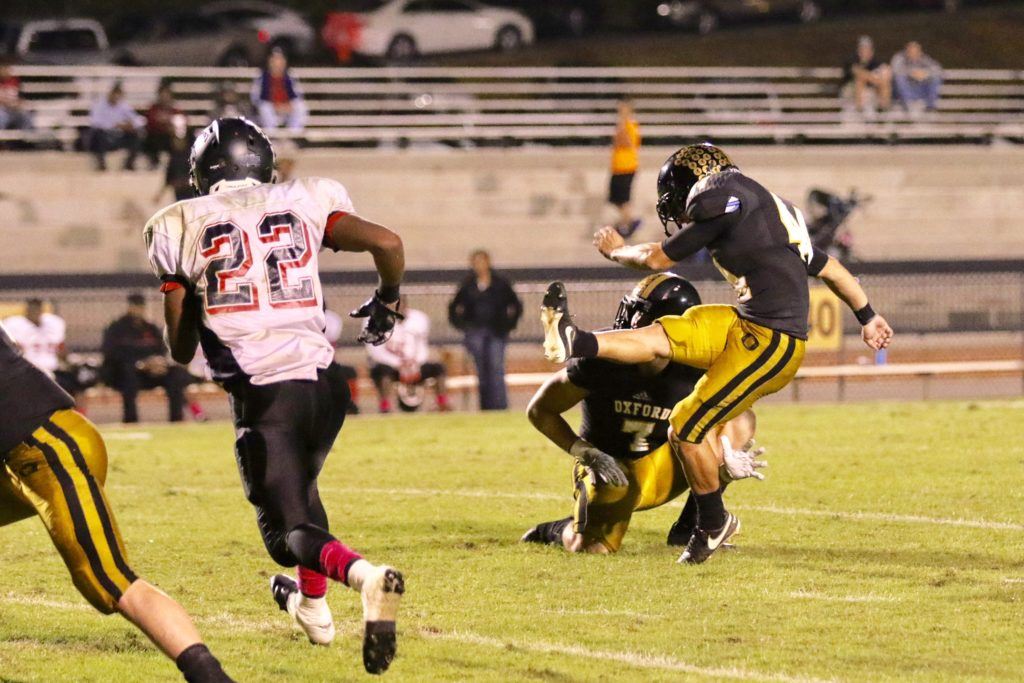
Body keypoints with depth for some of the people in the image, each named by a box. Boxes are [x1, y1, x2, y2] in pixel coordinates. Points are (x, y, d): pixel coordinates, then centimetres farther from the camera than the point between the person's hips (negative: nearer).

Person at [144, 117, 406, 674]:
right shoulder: (304, 204, 9)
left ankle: (363, 575, -32)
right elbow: (386, 242, -4)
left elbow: (181, 349, 9)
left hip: (261, 394, -4)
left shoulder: (184, 228, 5)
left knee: (288, 529, -1)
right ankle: (313, 605, 45)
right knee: (299, 486, 32)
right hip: (323, 379, 4)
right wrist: (386, 302, 17)